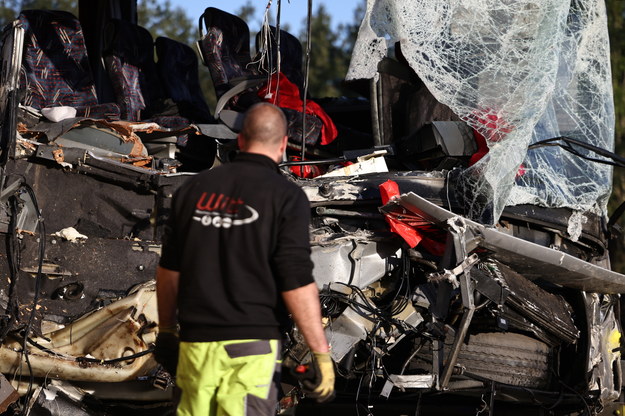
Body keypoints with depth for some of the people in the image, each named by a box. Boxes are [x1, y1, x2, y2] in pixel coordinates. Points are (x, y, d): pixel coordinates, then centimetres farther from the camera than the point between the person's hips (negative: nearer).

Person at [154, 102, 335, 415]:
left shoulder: (194, 188, 8)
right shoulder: (286, 196, -7)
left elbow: (169, 269, 11)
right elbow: (297, 283, -12)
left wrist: (166, 329, 23)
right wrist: (322, 354, -7)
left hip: (195, 342, 5)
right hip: (251, 343, -5)